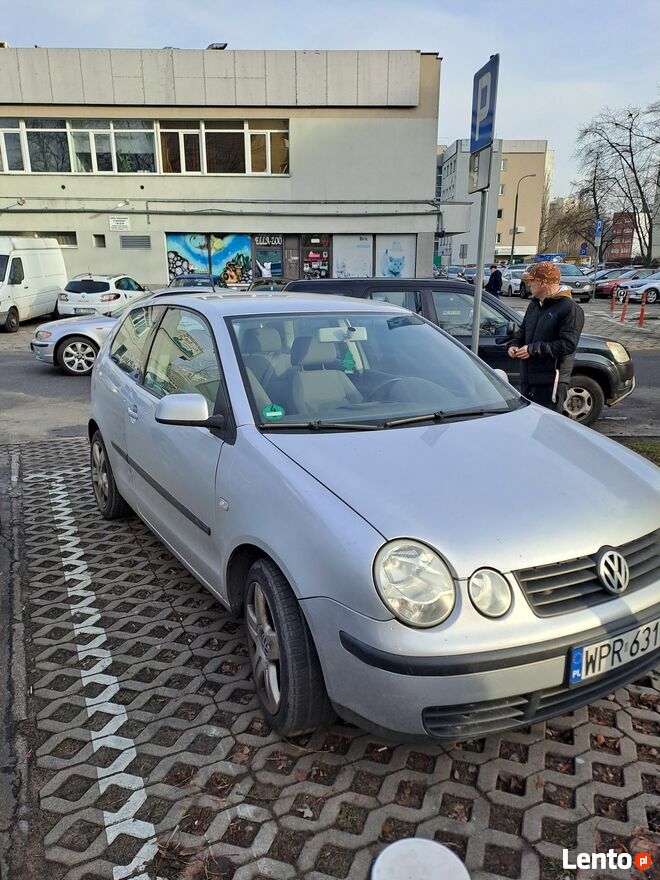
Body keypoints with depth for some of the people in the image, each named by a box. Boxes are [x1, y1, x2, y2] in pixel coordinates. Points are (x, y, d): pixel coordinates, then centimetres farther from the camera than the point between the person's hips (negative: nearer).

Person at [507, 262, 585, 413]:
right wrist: (514, 344, 3)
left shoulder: (570, 309, -13)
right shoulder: (534, 304, 15)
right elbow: (523, 330, 26)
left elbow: (568, 344, -21)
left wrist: (533, 349, -22)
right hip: (528, 379, 9)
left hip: (550, 383, -9)